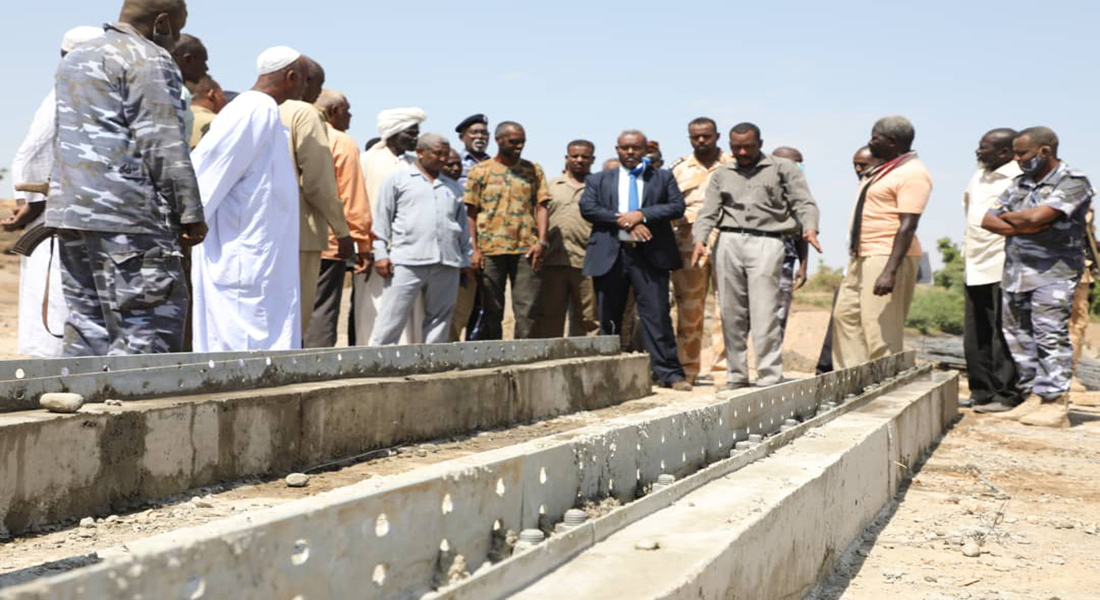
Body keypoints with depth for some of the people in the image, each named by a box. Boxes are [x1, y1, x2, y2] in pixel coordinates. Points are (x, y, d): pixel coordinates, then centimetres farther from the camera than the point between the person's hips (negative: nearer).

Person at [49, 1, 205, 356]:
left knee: (87, 331, 9)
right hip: (126, 214, -9)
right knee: (147, 331, -8)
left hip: (70, 210, 9)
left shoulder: (75, 58, 23)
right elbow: (164, 145, -12)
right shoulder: (150, 60, -6)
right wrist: (191, 213, -10)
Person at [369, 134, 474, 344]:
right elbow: (382, 219, 5)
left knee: (440, 321, 4)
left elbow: (463, 226, 23)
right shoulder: (398, 180, 9)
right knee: (391, 321, -8)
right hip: (407, 263, -4)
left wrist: (466, 260, 16)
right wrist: (381, 254, -4)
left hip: (447, 264, 4)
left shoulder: (453, 187, 22)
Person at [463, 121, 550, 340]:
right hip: (491, 250, -1)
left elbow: (541, 207, 7)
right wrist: (475, 250, -4)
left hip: (526, 249, 1)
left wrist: (541, 242, -6)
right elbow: (471, 213, 4)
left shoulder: (533, 170, 10)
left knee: (528, 310, -4)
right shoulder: (480, 171, 5)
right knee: (492, 311, 5)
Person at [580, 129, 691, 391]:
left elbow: (677, 206, 1)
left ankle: (669, 373, -2)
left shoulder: (663, 178, 14)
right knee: (608, 318, 6)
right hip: (610, 255, 1)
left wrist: (641, 215, -12)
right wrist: (623, 221, -12)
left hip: (650, 255, -1)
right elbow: (587, 207, -1)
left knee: (657, 315, -5)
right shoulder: (598, 180, 15)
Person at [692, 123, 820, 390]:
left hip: (766, 243, -3)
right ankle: (736, 375, 11)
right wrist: (700, 239, -8)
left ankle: (770, 378, -10)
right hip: (728, 242, 3)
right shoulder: (722, 174, 19)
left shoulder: (783, 168, 11)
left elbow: (804, 203, 2)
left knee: (764, 314, -11)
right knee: (731, 313, 3)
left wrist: (810, 228, -17)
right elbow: (709, 211, 9)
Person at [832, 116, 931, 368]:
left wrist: (890, 271, -28)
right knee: (846, 314, 13)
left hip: (887, 258, -11)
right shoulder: (885, 169, 17)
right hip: (863, 257, 11)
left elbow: (908, 226, -22)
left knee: (880, 329, -10)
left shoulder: (912, 174, -14)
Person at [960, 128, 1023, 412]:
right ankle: (981, 391, 19)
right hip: (975, 269, 9)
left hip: (1003, 269, -9)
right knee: (975, 336, 11)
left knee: (1003, 335, -5)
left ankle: (1006, 394, 1)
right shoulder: (978, 178, 17)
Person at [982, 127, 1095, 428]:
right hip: (1016, 272, 7)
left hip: (1053, 271, -7)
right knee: (1019, 337, 7)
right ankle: (1033, 397, 14)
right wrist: (1024, 227, -7)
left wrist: (1009, 216, -1)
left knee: (1050, 336, -11)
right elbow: (988, 220, 9)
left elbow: (1037, 216, -21)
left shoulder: (1073, 182, -6)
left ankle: (1055, 405, -9)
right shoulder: (1019, 183, 17)